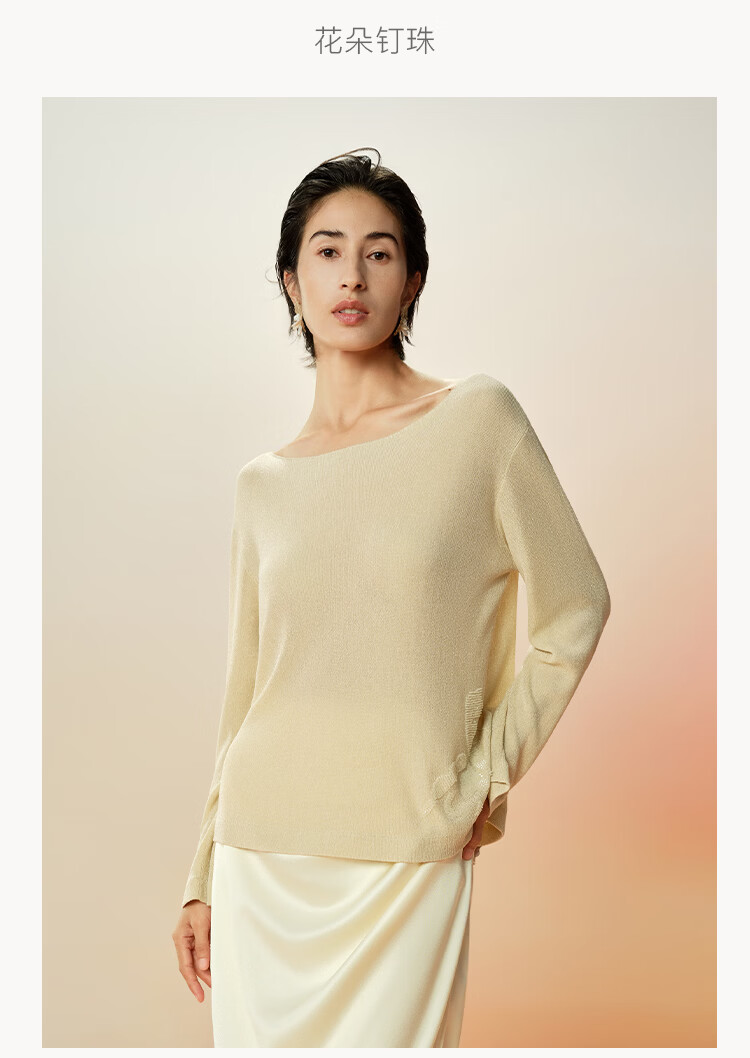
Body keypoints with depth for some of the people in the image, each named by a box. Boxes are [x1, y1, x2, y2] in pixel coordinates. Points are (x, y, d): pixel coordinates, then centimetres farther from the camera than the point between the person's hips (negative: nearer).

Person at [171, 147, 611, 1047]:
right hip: (262, 855, 3)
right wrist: (202, 879, 12)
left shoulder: (478, 418, -3)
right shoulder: (262, 483, 7)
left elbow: (573, 610, 1)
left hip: (408, 858, -3)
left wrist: (487, 777, -3)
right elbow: (244, 695, 11)